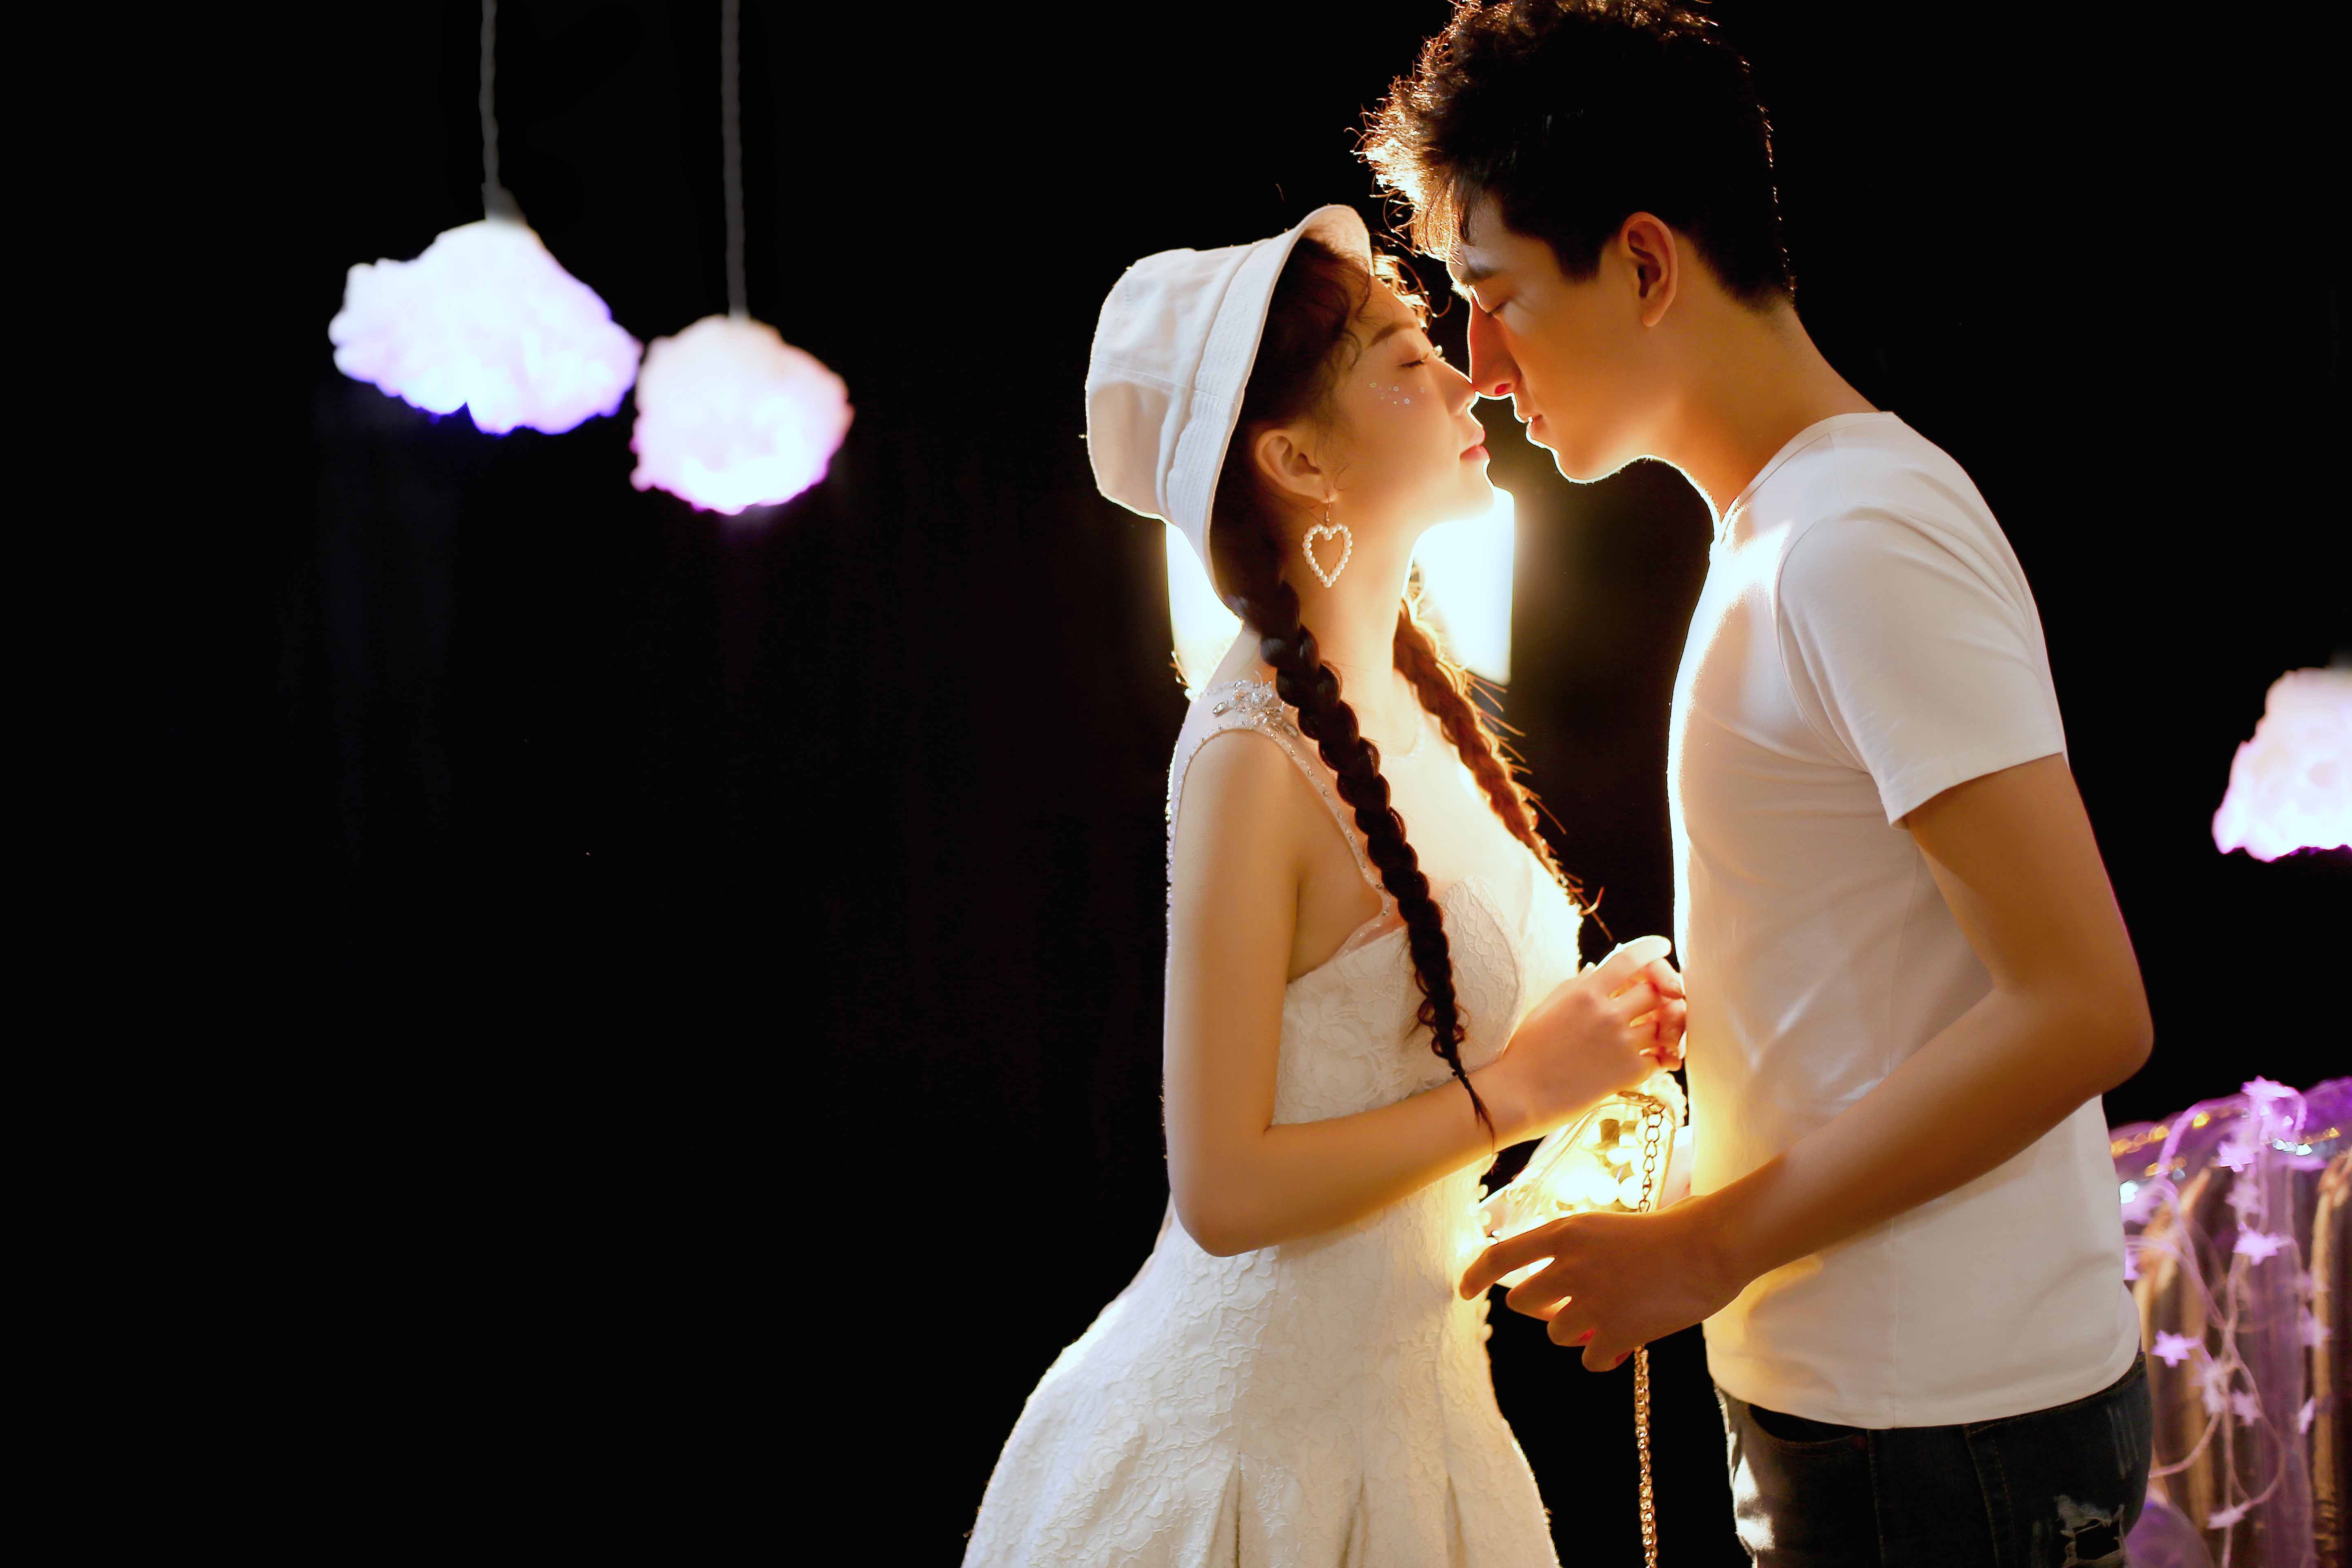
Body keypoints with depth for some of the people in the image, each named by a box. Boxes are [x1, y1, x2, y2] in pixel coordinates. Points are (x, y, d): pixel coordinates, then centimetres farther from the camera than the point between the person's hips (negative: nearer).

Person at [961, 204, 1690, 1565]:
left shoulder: (1408, 701, 6)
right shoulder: (1255, 761, -20)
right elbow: (1222, 1191, -22)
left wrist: (1586, 1034, 0)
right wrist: (1523, 1086, -17)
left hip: (1393, 1404, 8)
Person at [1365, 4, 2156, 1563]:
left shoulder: (1858, 542, -19)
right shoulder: (1783, 527, 13)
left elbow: (2082, 1009, -24)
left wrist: (1709, 1247, -19)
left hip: (1940, 1433, -9)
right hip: (1854, 1392, 9)